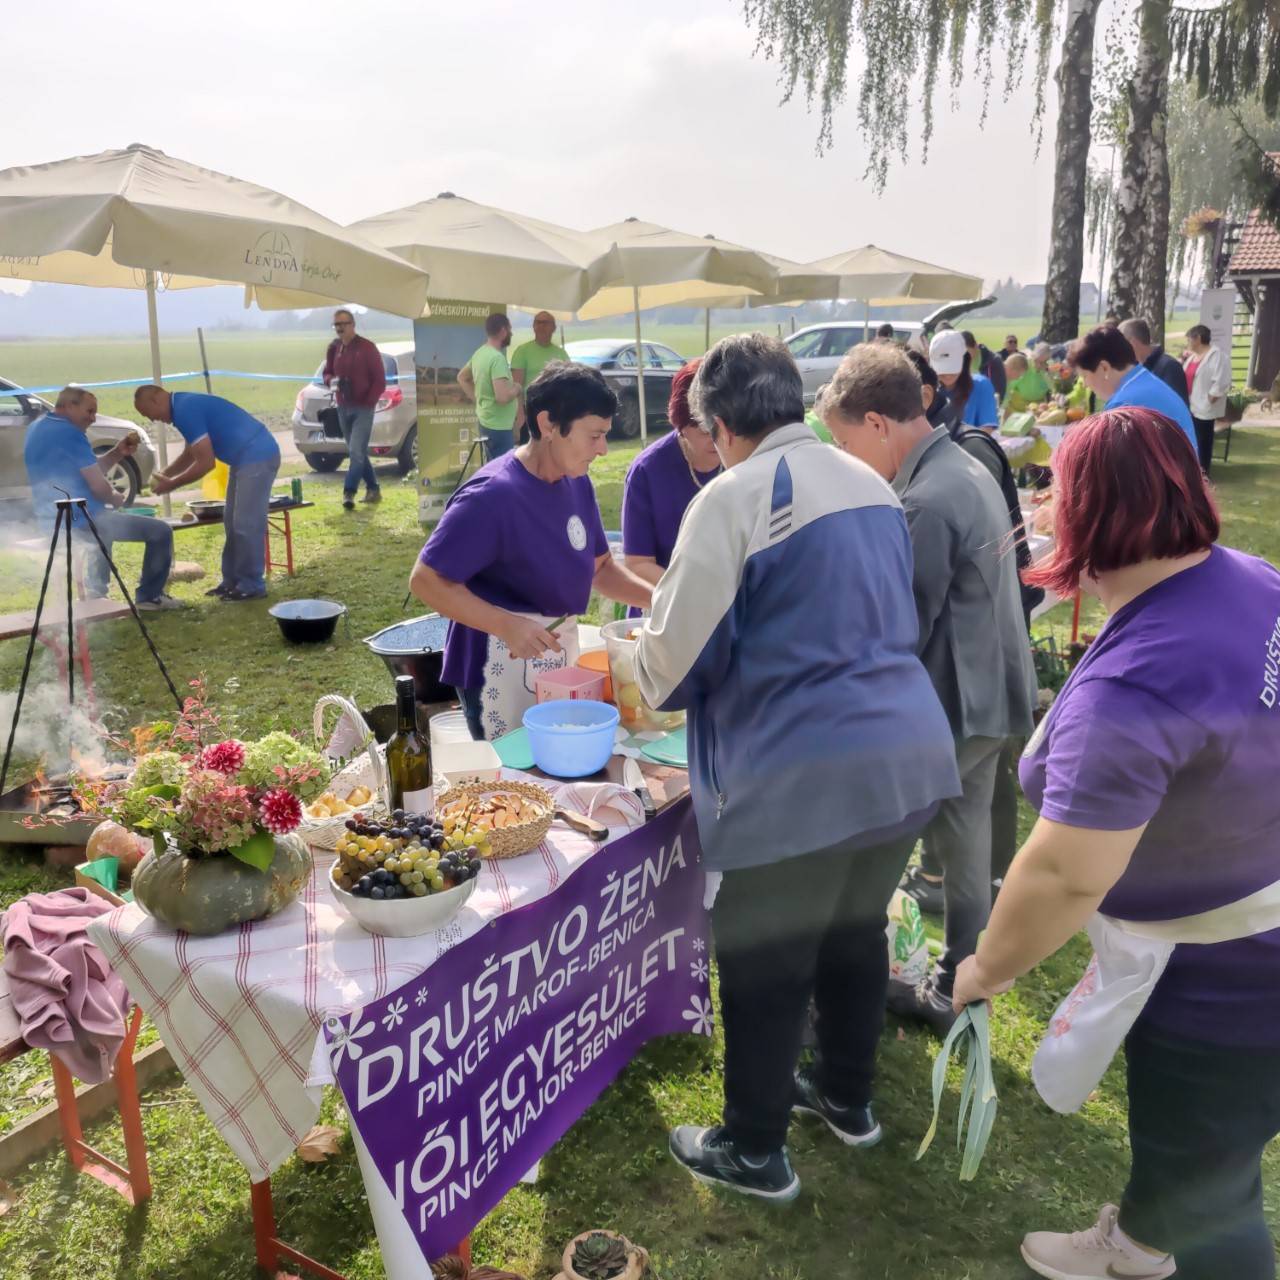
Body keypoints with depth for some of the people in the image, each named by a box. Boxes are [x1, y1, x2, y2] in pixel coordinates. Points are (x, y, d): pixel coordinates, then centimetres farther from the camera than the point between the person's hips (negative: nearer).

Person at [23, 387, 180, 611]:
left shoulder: (37, 429, 14)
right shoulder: (69, 433, -16)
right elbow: (98, 485, -18)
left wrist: (118, 453, 5)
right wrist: (115, 499, 3)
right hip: (80, 520, -10)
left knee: (106, 517, 42)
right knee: (160, 532, -8)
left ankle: (97, 594, 41)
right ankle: (149, 596, 3)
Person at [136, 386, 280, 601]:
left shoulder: (185, 410, -18)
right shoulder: (184, 405, 14)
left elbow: (206, 463, -19)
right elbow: (191, 453, 27)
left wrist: (172, 484, -8)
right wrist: (164, 473, 15)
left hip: (258, 456, -11)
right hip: (247, 458, 11)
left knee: (247, 525, -7)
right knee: (233, 522, 14)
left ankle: (252, 586, 1)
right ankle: (232, 580, 21)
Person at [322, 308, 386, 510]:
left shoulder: (367, 348, -8)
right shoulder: (333, 348, 8)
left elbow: (380, 380, -7)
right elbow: (327, 373, 16)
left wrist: (369, 402, -14)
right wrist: (331, 381, -7)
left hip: (363, 408, -6)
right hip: (343, 408, 6)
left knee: (356, 452, -14)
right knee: (357, 453, 12)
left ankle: (349, 493, -15)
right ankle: (373, 489, 24)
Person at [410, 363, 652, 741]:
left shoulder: (577, 483, 2)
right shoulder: (492, 495, -22)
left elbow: (600, 568, 12)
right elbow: (427, 581, -21)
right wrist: (507, 625, -31)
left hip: (560, 652, 8)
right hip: (501, 666, -8)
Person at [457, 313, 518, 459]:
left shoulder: (480, 353, 8)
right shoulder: (497, 358, -21)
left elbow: (461, 377, 24)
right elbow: (502, 397, -30)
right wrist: (516, 389, -10)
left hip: (486, 421, 10)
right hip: (499, 426, -10)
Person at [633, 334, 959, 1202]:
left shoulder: (734, 497, -12)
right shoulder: (868, 481, 11)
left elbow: (678, 659, -12)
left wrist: (649, 675, 11)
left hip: (801, 773, -8)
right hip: (908, 749, 8)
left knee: (765, 964, 11)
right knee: (855, 930, 25)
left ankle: (755, 1153, 29)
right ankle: (848, 1098, 45)